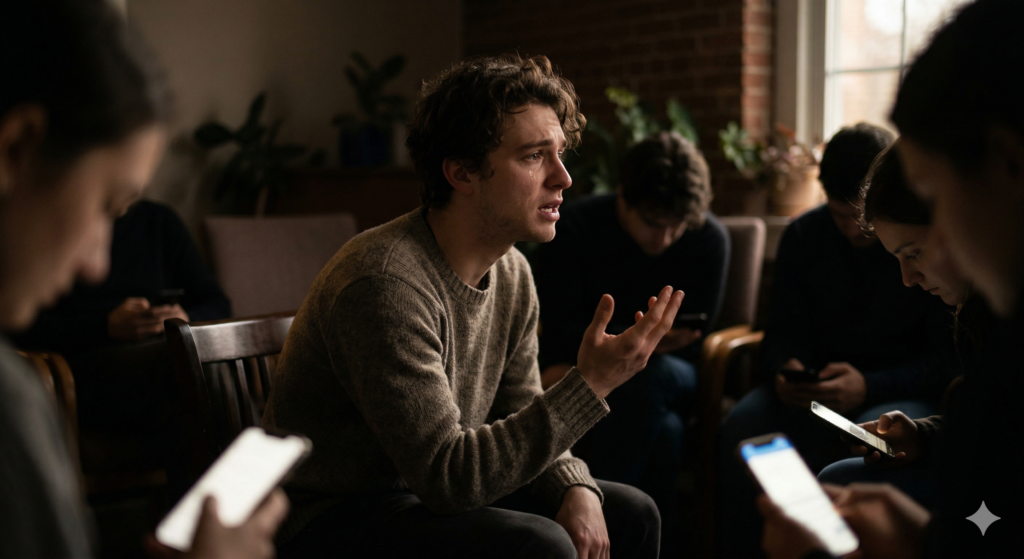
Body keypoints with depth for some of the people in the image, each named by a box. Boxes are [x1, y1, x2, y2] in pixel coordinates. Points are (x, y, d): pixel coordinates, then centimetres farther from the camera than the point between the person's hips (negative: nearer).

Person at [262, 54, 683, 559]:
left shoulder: (511, 273, 1)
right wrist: (590, 384, -31)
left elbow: (520, 422, 9)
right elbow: (445, 475, -29)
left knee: (631, 514, 4)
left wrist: (576, 488, -11)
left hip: (437, 494, 8)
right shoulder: (385, 283, -27)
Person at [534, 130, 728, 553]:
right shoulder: (573, 228, -9)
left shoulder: (709, 239, -6)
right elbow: (561, 334, -10)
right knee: (663, 433, -35)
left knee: (655, 374, -37)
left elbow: (692, 345, -7)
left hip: (667, 378, 1)